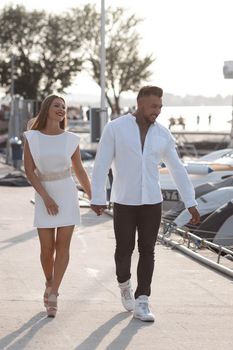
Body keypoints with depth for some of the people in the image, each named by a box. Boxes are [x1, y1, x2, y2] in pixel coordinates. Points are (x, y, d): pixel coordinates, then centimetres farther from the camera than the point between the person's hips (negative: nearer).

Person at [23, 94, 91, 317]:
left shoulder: (71, 140, 0)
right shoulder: (31, 138, -5)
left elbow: (79, 170, 10)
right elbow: (29, 171, -8)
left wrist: (93, 198, 13)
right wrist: (46, 197, -18)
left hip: (67, 194, 1)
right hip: (44, 197, 0)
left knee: (63, 246, -8)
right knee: (47, 248, 0)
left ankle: (52, 295, -5)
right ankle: (49, 284, 28)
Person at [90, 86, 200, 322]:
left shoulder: (162, 134, 2)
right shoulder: (115, 128, -8)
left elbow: (177, 170, 6)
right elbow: (101, 165, -10)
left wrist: (191, 203, 5)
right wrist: (97, 199, -16)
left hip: (151, 201, 2)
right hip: (124, 202, -2)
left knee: (147, 251, -2)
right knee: (124, 249, 3)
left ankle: (141, 304, 1)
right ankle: (124, 285, 33)